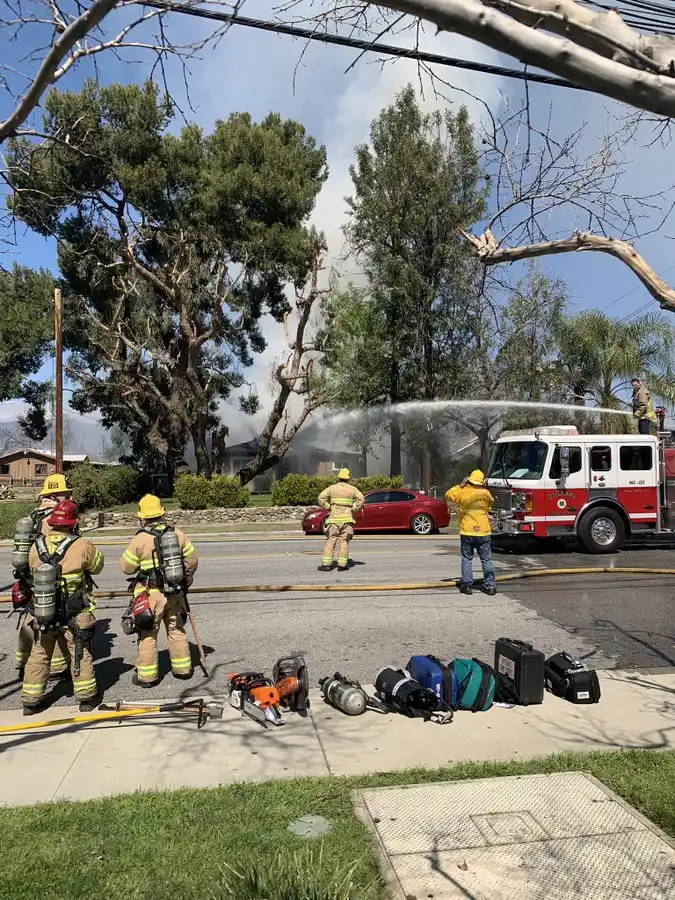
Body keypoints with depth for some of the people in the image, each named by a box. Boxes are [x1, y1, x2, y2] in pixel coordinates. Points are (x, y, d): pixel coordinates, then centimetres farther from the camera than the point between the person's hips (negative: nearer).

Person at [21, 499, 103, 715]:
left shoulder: (36, 546, -6)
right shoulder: (81, 546, -18)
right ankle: (87, 697, 19)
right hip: (75, 615, -3)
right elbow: (97, 565, -2)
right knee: (80, 654, 11)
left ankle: (31, 701, 24)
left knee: (39, 655, 17)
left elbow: (33, 572, 7)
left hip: (43, 613, 3)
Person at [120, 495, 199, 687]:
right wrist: (185, 581, 21)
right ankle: (182, 668, 27)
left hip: (150, 594, -4)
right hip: (174, 592, 4)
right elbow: (191, 560, 5)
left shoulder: (140, 539, -14)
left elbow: (127, 567, -7)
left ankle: (147, 675, 16)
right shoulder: (178, 534, -2)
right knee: (176, 630, 17)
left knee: (148, 634, 8)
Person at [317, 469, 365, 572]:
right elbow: (361, 499, -9)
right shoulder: (352, 489, 3)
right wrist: (353, 509, -2)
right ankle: (342, 564, 1)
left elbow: (321, 497, -6)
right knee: (344, 541, 4)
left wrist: (328, 507, 1)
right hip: (347, 518, 0)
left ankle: (326, 564, -4)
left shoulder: (332, 488, 4)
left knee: (330, 541, 2)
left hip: (334, 518, 0)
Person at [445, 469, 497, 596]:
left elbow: (448, 495, 11)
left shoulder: (462, 492, -6)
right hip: (484, 532, 0)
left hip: (467, 533, 0)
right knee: (486, 560, 7)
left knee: (467, 559, 8)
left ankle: (467, 585, 8)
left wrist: (460, 486, 11)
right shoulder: (485, 493, -4)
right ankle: (490, 586, 7)